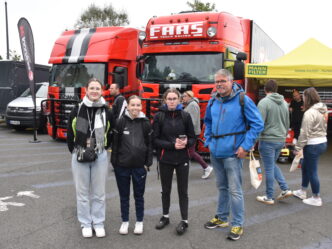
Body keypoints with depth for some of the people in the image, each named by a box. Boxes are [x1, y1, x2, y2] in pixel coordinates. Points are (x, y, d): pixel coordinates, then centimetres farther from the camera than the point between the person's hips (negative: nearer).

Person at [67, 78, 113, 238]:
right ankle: (85, 224, 23)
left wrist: (102, 150, 8)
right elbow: (70, 134, 5)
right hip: (79, 156, 0)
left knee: (99, 192, 8)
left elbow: (110, 135, 10)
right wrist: (75, 151, 6)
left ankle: (98, 223, 22)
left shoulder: (107, 112, 0)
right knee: (82, 192, 9)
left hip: (100, 156, 0)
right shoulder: (77, 110, -2)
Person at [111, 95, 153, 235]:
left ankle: (139, 222, 29)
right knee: (124, 195, 13)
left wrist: (148, 163, 0)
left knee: (139, 195, 13)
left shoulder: (146, 123, -1)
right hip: (122, 166, 0)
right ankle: (125, 221, 29)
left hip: (139, 166, 1)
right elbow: (115, 143, -2)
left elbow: (150, 144, 4)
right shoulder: (120, 122, -5)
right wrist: (115, 162, -3)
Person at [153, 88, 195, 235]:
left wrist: (186, 143, -19)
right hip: (165, 159, 1)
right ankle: (165, 216, 33)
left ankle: (184, 220, 19)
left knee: (182, 190, 6)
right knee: (165, 189, 15)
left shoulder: (185, 116, -2)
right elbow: (155, 139, -6)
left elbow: (192, 138, 3)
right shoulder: (159, 116, -4)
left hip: (182, 159, 0)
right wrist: (172, 145, -18)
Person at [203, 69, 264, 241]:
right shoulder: (213, 101, 7)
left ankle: (237, 225, 13)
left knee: (234, 190, -1)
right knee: (222, 187, 18)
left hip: (232, 153, -5)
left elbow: (257, 124, -9)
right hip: (215, 152, 6)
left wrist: (245, 146, -13)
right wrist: (208, 141, 12)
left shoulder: (243, 100, -9)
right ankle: (221, 218, 33)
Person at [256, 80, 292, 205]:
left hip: (268, 140, -7)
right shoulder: (284, 102, 10)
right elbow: (287, 124, 17)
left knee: (269, 168, 3)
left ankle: (269, 197, 14)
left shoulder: (264, 102, -12)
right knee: (273, 165, 23)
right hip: (281, 140, 7)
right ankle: (285, 189, 17)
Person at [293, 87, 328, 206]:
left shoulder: (309, 113, -20)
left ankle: (316, 198, 16)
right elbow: (324, 127, 11)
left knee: (312, 171, 4)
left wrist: (298, 147, -11)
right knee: (305, 167, 22)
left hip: (313, 145, -9)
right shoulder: (323, 110, 8)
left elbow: (305, 133, -20)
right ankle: (302, 192, 34)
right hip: (322, 142, 10)